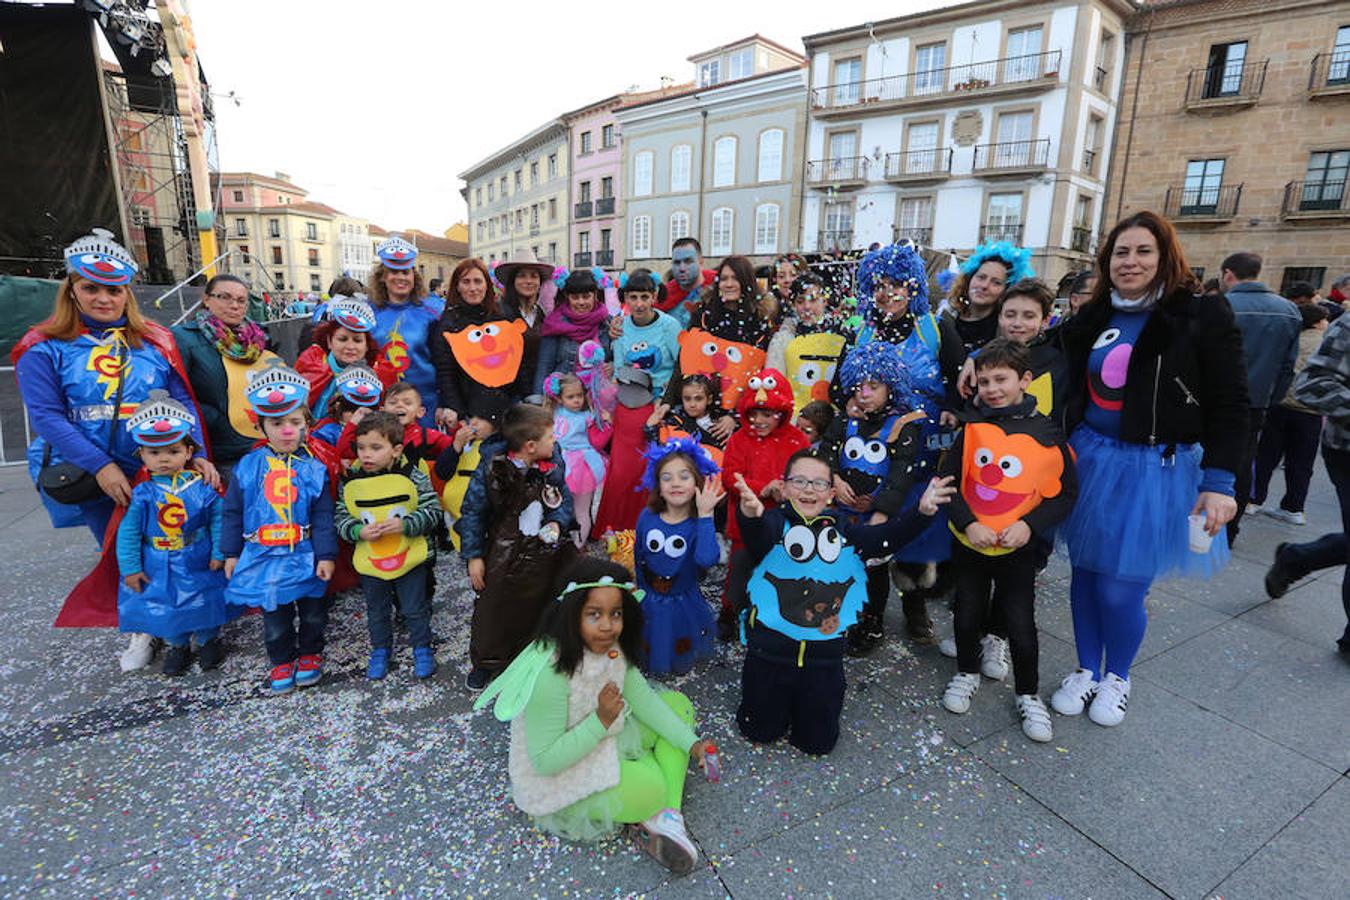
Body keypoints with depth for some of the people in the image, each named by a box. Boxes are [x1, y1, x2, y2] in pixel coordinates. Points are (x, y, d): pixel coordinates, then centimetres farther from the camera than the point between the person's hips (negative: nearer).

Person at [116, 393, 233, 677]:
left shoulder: (201, 487, -11)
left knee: (205, 602, 11)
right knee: (164, 606, 13)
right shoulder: (142, 494, -10)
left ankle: (208, 640, 33)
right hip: (158, 568, 1)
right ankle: (177, 646, 34)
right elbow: (128, 532, -4)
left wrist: (218, 553, -7)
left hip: (198, 565, -1)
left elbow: (217, 520, -4)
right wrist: (130, 568, -5)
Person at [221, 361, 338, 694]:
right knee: (274, 615, 13)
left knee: (313, 612, 13)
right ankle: (281, 660, 33)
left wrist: (326, 555, -9)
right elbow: (233, 513, 5)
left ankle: (310, 653, 35)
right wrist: (231, 553, 5)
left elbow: (324, 516, -6)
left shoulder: (314, 469, -7)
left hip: (304, 555, -1)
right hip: (263, 555, 1)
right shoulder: (248, 467, -2)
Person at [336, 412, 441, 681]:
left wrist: (405, 524, -26)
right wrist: (359, 531, -20)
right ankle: (380, 650, 42)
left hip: (410, 557, -2)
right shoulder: (349, 482, -7)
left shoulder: (413, 476, -14)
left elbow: (432, 511, -13)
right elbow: (341, 519, -1)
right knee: (376, 610, 20)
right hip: (369, 561, 3)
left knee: (415, 608, 12)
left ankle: (422, 648, 33)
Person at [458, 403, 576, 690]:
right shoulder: (492, 468, -19)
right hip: (502, 556, -3)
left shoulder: (553, 465, -8)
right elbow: (473, 511, -11)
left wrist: (556, 523, -16)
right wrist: (474, 556, -10)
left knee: (538, 608, 18)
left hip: (543, 553, 3)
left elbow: (565, 499, 5)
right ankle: (484, 662, 40)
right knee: (494, 610, 14)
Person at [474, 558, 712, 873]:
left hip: (604, 740, 8)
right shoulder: (550, 674, -34)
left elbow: (643, 699, -3)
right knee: (652, 788, -28)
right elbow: (544, 761, -26)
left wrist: (691, 743, -12)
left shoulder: (611, 646, -11)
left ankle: (665, 818, -10)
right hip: (555, 778, -8)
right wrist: (601, 720, -33)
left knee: (677, 703, -1)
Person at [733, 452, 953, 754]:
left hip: (824, 653, 3)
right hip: (771, 649, -2)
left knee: (818, 742, 13)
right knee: (761, 732, 11)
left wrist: (921, 511, -32)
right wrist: (750, 515, -59)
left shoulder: (841, 530, 1)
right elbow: (759, 534, -34)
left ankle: (803, 697, 42)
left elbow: (884, 538, -14)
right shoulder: (776, 522, -11)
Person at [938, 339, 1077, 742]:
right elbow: (947, 480, -3)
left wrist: (1029, 525, -16)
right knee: (968, 614, 13)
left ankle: (1028, 695, 28)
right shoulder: (973, 426, -4)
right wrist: (968, 523, -15)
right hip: (969, 541, 2)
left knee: (1020, 622, 5)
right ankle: (967, 673, 38)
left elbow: (1066, 492, -2)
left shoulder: (1047, 433, -7)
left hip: (1018, 547, -1)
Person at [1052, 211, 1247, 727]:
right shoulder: (1092, 318, 6)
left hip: (1155, 469, -4)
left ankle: (1117, 677, 26)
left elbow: (1229, 406, -7)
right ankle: (1087, 671, 30)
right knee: (1085, 575, 10)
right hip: (1089, 459, 4)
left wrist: (1219, 482, -12)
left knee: (1121, 588, -1)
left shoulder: (1202, 317, -6)